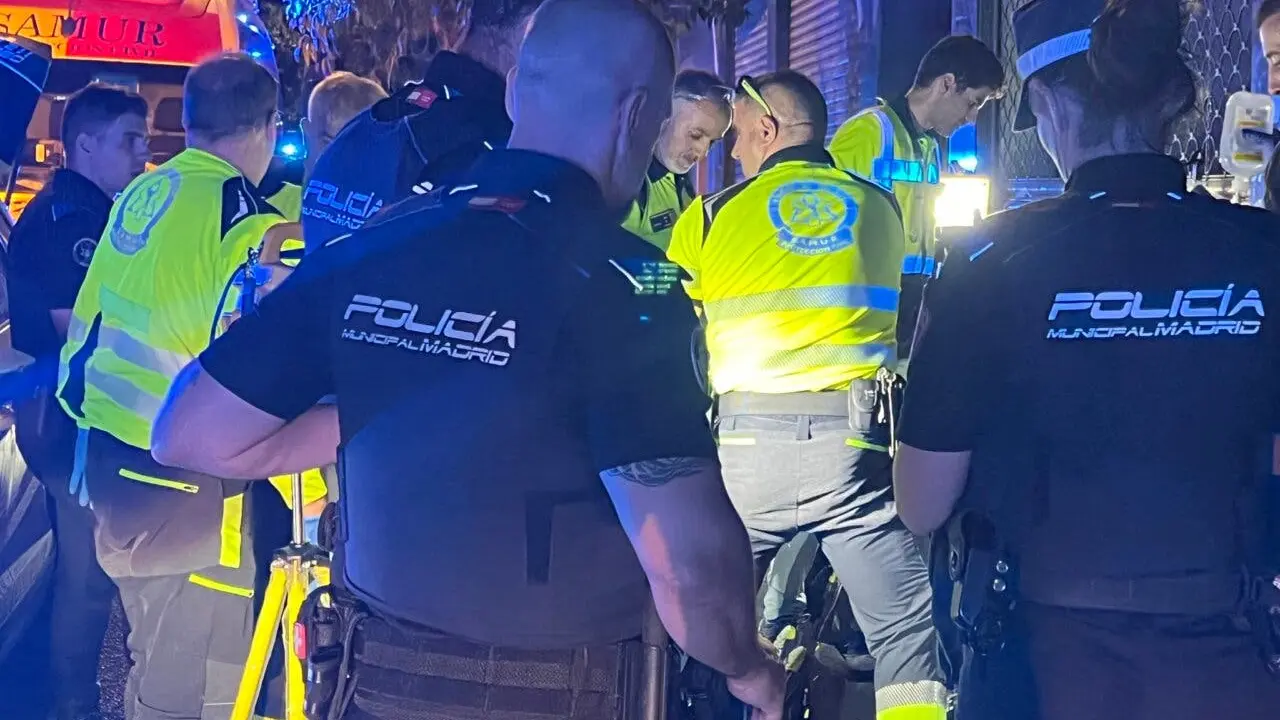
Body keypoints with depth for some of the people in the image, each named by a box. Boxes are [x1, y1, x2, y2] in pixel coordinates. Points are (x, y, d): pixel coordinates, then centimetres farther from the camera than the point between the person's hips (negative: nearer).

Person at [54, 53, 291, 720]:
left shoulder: (140, 193, 10)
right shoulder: (241, 213, -15)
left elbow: (86, 323, 17)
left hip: (108, 456, 9)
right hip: (184, 479, -9)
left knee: (155, 660, 23)